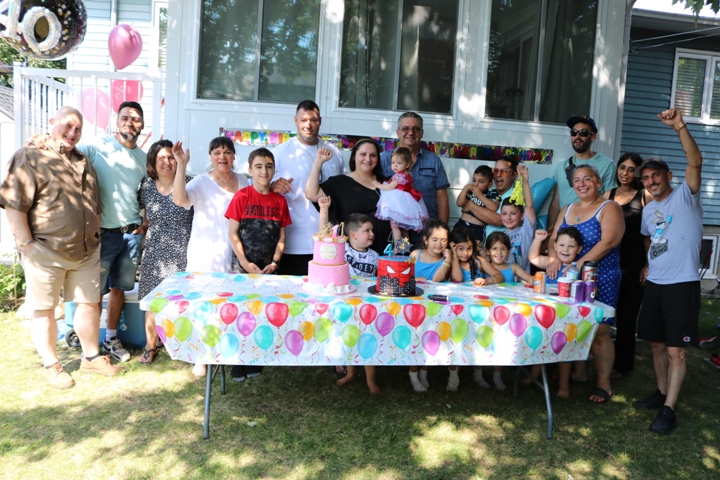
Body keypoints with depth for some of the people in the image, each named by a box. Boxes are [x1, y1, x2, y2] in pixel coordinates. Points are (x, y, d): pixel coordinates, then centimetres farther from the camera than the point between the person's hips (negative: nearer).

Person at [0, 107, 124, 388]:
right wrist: (26, 244, -17)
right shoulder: (29, 157, -7)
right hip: (45, 252, -6)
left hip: (86, 251, 6)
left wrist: (95, 236, 18)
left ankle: (91, 357, 25)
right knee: (44, 309, 5)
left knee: (89, 302, 11)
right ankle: (51, 366, 18)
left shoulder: (83, 162, 15)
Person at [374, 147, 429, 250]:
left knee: (394, 225, -8)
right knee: (403, 227, 17)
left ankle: (396, 247, -12)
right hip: (405, 203, 10)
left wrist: (378, 185, -1)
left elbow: (390, 188, -14)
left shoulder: (399, 176, -16)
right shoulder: (408, 175, 13)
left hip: (399, 204, -10)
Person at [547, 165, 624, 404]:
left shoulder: (609, 208, -4)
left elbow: (608, 241, -18)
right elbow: (553, 238, 10)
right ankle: (578, 372, 27)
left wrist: (579, 264, -25)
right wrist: (554, 258, -12)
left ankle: (604, 384, 9)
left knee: (598, 332, -4)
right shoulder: (567, 210, 15)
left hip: (600, 280, -5)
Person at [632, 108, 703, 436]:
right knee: (656, 344, 15)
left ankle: (668, 410, 1)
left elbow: (695, 162, -23)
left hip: (682, 284, -7)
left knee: (675, 350, -5)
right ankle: (661, 393, 31)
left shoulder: (685, 196, -5)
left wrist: (680, 128, -33)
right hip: (654, 284, 7)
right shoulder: (648, 209, 13)